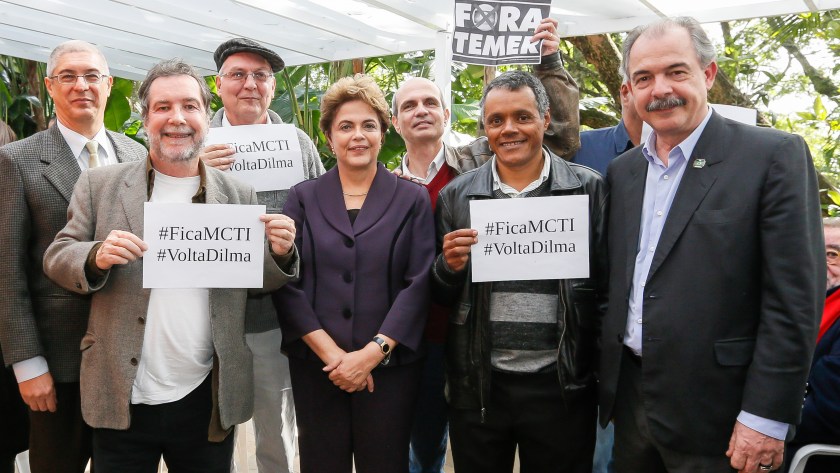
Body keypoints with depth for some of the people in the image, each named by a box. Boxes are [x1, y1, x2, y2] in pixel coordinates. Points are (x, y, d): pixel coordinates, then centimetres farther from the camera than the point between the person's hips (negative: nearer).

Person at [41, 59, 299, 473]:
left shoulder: (240, 195, 3)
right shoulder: (100, 185, 1)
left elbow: (260, 282, 8)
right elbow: (56, 258, 4)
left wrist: (280, 253, -14)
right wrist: (96, 257, -18)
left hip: (207, 402, 1)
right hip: (123, 398, 0)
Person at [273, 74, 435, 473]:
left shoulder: (412, 199, 3)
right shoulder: (303, 198, 4)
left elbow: (419, 284, -5)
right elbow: (286, 283, -2)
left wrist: (371, 354, -13)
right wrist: (332, 353, -11)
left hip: (389, 367, -1)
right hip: (315, 366, 1)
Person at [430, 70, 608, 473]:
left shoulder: (588, 189, -2)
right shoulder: (456, 195, 3)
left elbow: (609, 285, 1)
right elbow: (439, 295, 8)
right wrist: (450, 267, -13)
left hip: (562, 384, -1)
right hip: (477, 384, 2)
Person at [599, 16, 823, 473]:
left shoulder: (775, 156, -9)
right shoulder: (621, 170, 8)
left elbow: (794, 298, -13)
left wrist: (766, 416, -16)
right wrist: (607, 380, 10)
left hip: (714, 414, -5)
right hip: (628, 398, 5)